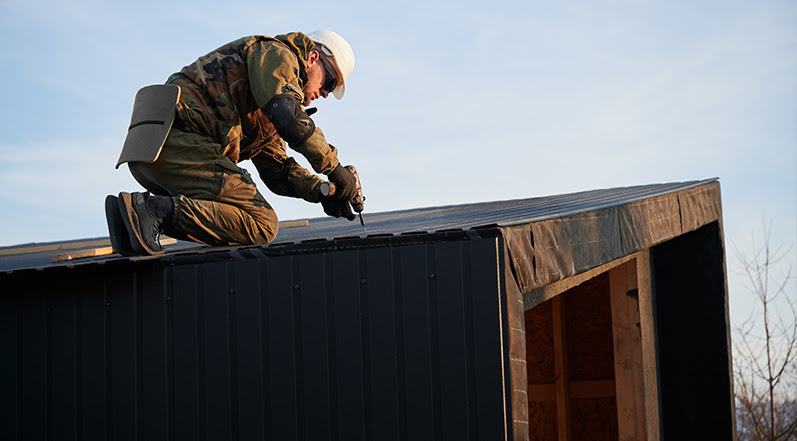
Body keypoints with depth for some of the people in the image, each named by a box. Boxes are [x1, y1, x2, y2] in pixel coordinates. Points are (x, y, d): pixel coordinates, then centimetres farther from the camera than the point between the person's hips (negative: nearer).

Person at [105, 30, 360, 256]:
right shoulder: (276, 53, 6)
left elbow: (276, 168, 30)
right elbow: (289, 117, -12)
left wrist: (319, 191, 13)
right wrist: (334, 167, -6)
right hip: (180, 139, -10)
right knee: (261, 225, -13)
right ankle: (153, 209, -23)